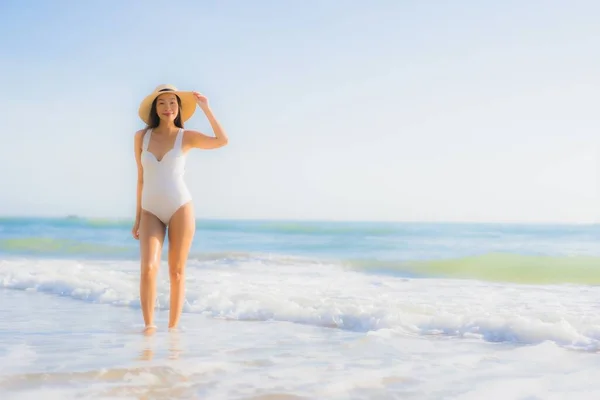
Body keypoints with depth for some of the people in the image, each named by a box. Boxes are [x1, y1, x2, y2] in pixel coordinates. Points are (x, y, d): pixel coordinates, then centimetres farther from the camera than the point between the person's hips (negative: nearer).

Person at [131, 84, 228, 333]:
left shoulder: (186, 137, 1)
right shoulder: (141, 137, 7)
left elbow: (222, 141, -15)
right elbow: (141, 179, 12)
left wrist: (205, 108, -12)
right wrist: (138, 217, 11)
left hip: (180, 209, -1)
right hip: (151, 213, 2)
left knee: (176, 272, 2)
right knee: (148, 267, -17)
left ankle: (173, 327, 12)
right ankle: (148, 324, -7)